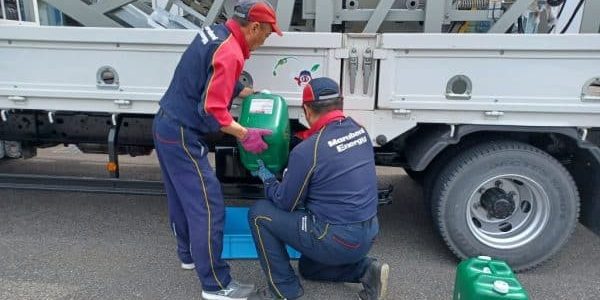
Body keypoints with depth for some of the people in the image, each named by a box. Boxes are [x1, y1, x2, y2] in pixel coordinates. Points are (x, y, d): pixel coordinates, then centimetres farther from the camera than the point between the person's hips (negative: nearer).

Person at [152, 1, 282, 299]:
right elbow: (212, 110, -24)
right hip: (182, 135, -10)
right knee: (208, 207, -5)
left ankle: (188, 254, 39)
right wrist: (245, 134, -17)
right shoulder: (230, 53, -21)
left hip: (166, 125, 10)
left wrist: (246, 92, 19)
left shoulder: (214, 31, 8)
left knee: (181, 196, 21)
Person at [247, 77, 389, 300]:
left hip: (338, 241, -8)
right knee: (309, 268, 32)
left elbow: (286, 204, -8)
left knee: (259, 213, 2)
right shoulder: (359, 130, 0)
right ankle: (366, 270, 12)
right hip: (368, 234, 8)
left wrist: (267, 179, 11)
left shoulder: (306, 151, -21)